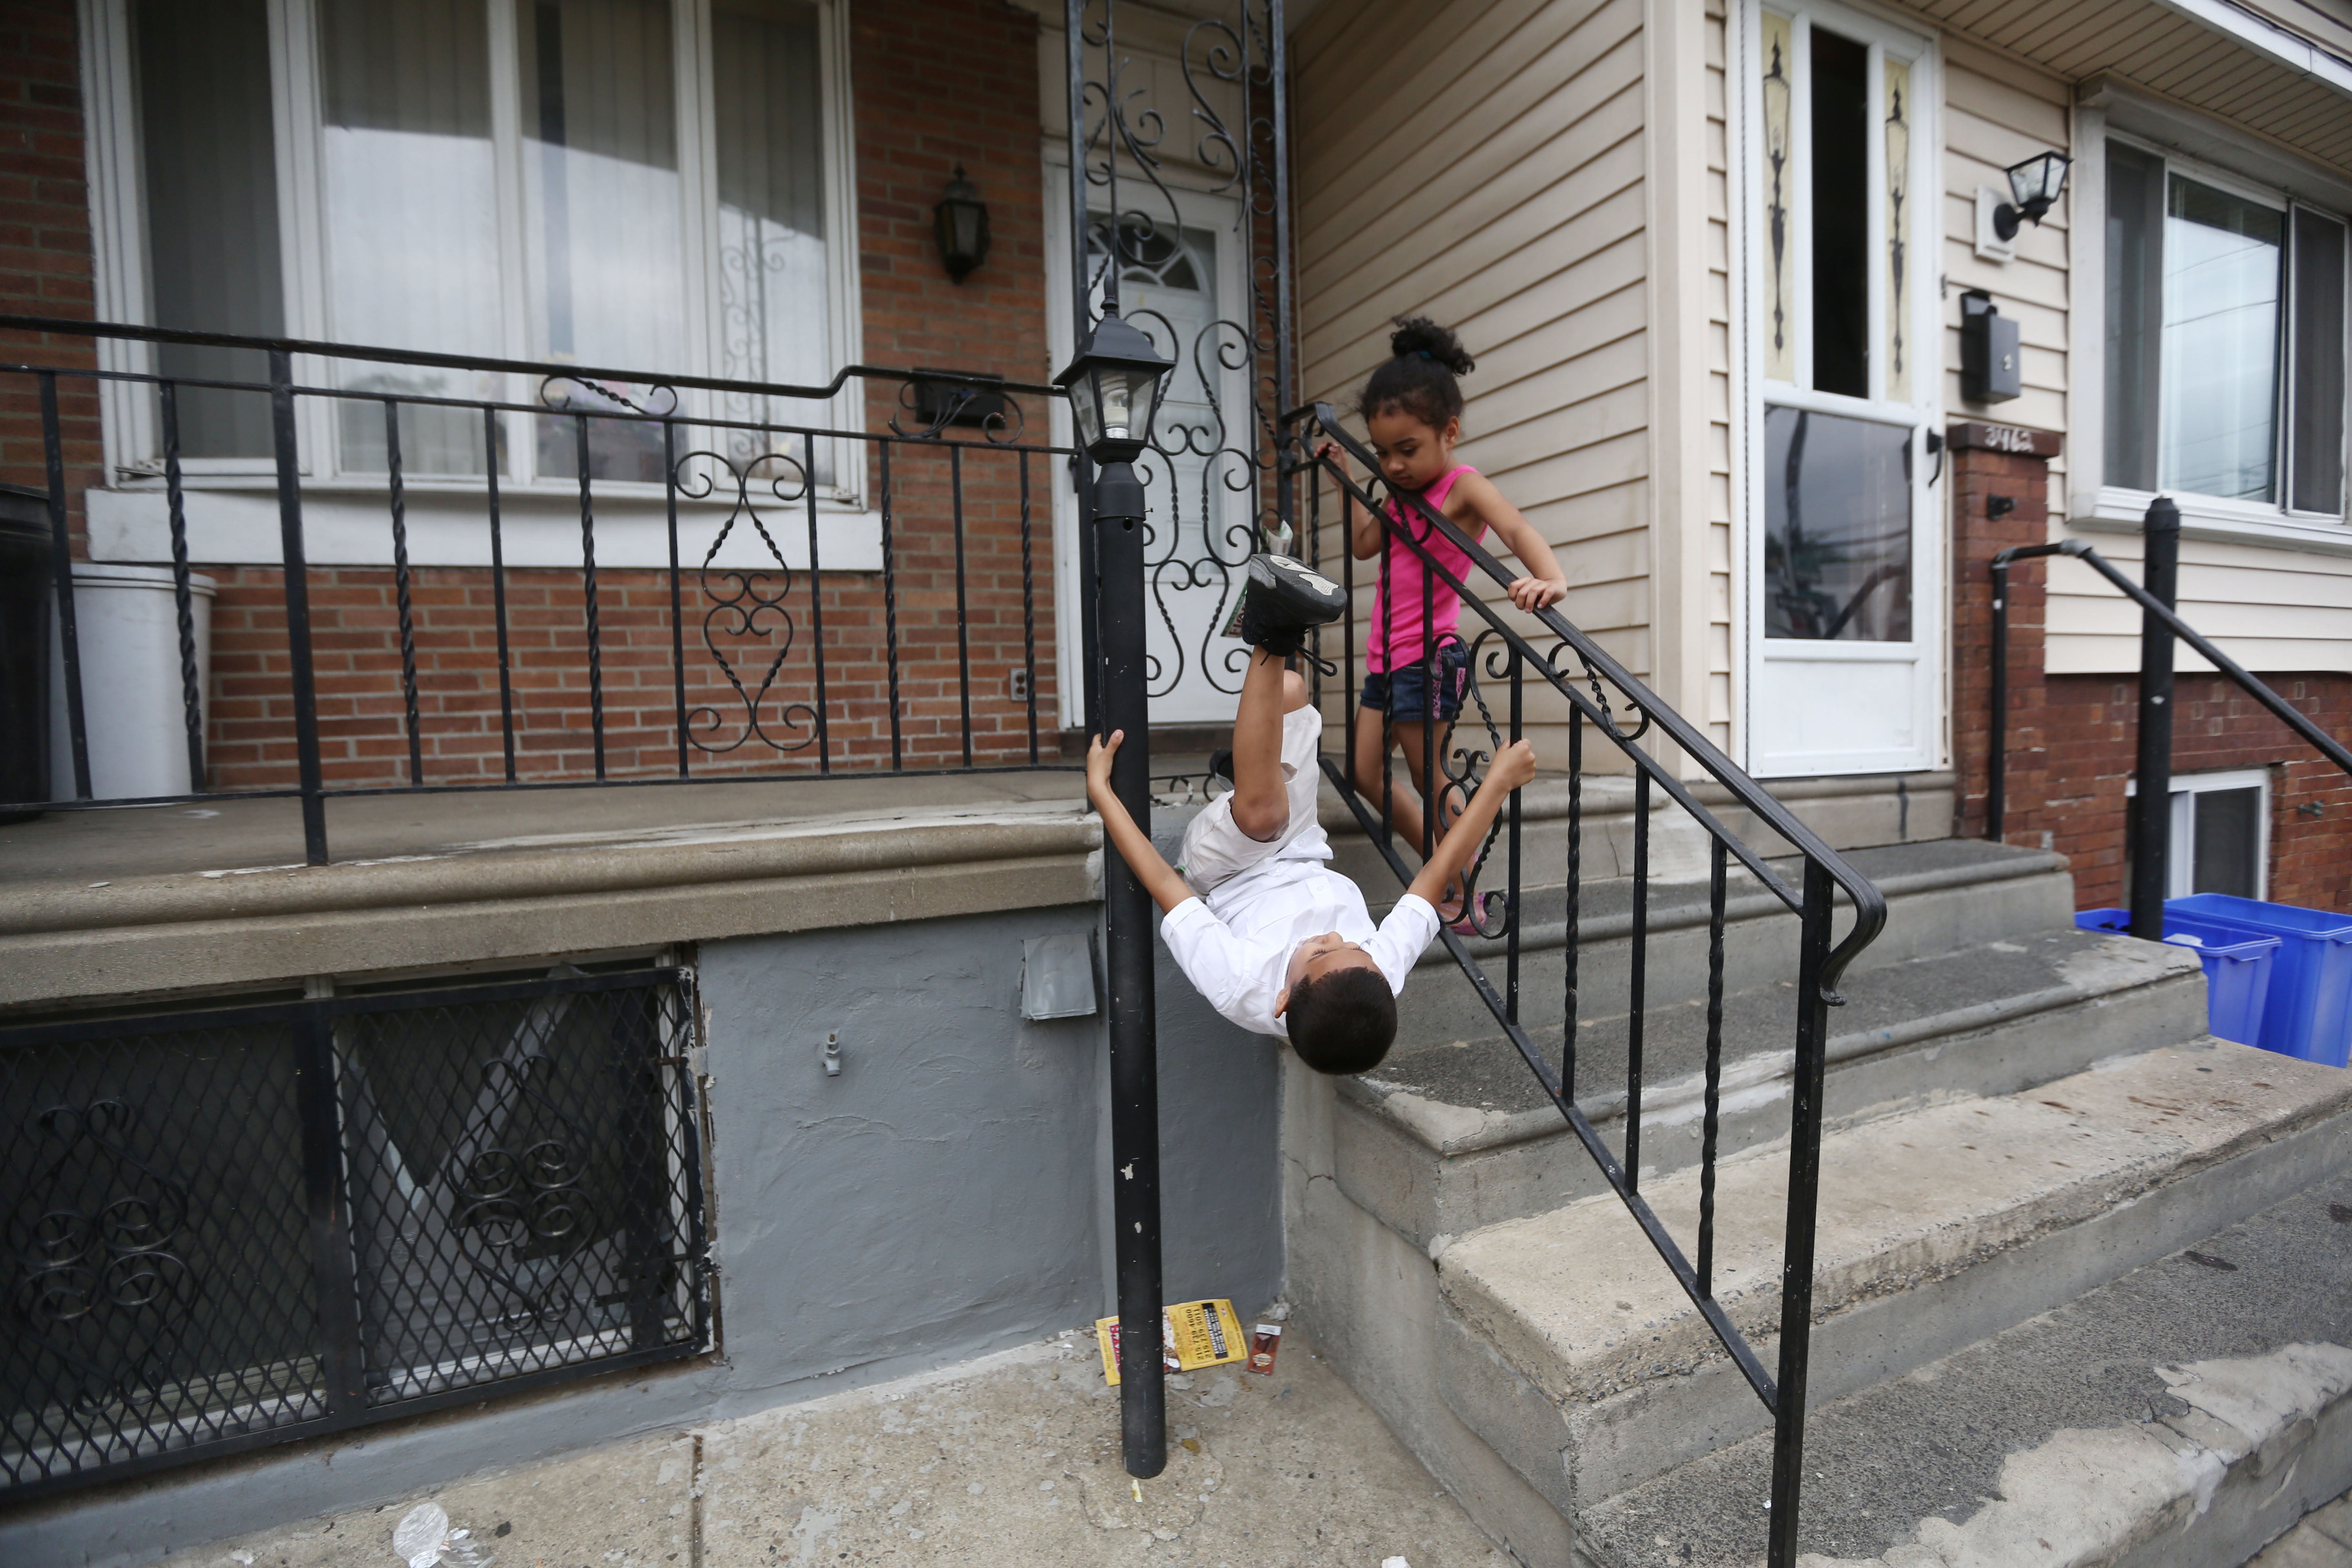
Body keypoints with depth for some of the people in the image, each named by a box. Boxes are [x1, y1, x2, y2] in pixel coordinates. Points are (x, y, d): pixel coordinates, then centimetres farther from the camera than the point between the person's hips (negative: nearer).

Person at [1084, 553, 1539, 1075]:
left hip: (1224, 874, -2)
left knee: (1263, 810, -37)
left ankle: (1272, 637, -29)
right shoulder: (1386, 975, -37)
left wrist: (1100, 789, -24)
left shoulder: (1240, 988, -44)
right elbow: (1439, 873, -24)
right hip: (1301, 861, 2)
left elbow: (1165, 887, -34)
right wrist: (1500, 779, -14)